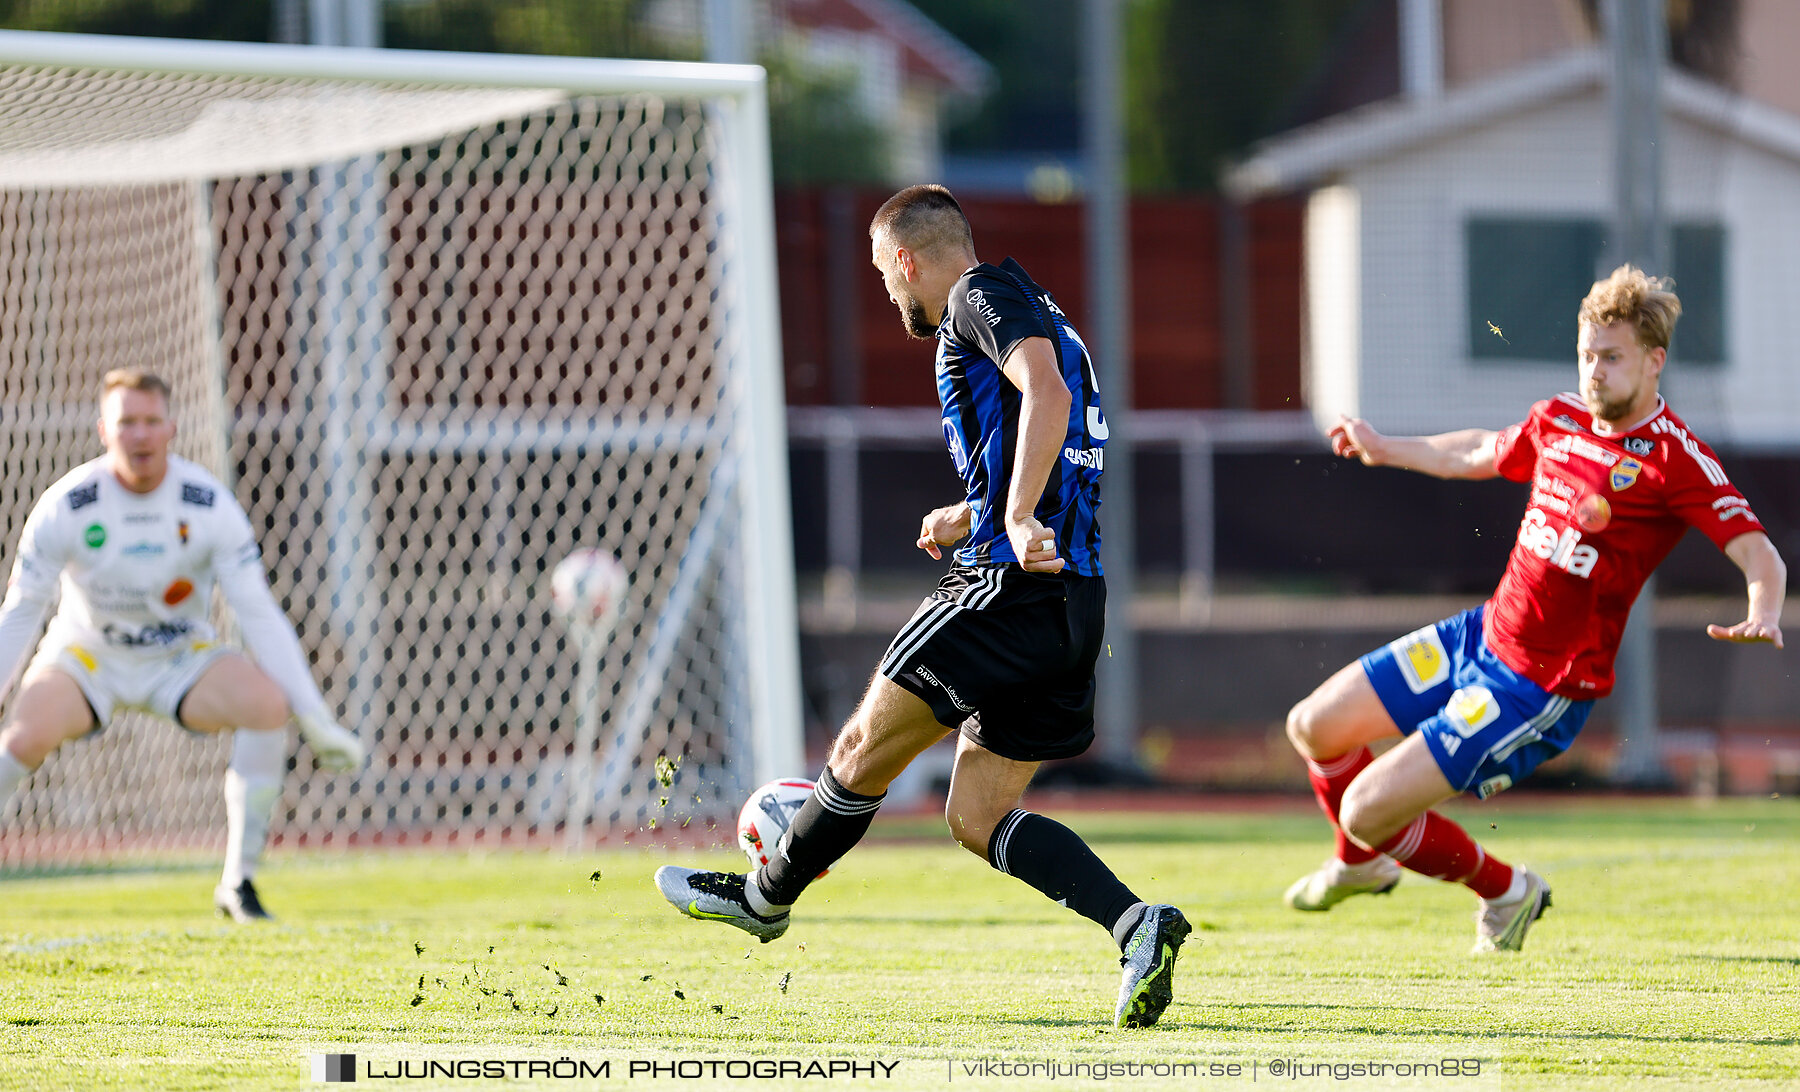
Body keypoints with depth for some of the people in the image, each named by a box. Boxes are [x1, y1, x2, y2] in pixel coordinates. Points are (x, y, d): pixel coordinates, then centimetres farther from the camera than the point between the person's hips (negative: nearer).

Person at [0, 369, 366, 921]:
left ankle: (238, 881, -17)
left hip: (180, 662, 1)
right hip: (87, 656, -1)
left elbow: (259, 614, -14)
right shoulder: (64, 505, -18)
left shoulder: (210, 505, -16)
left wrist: (317, 721, -18)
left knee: (268, 704, -28)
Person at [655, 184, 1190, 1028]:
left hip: (1012, 584, -10)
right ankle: (1135, 925, -9)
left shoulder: (984, 295, -4)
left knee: (863, 749, 6)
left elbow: (1047, 393, -23)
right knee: (978, 816, 7)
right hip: (1073, 604, 10)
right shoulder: (1034, 315, 26)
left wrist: (1018, 521, -30)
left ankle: (766, 894, 22)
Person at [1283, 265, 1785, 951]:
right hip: (1481, 635, 8)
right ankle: (1361, 863, 43)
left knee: (1367, 811, -12)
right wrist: (1384, 449, 38)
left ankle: (1504, 891, 15)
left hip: (1541, 688, -8)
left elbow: (1761, 557, -24)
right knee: (1314, 728, 14)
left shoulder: (1676, 458, -18)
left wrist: (1764, 616, -45)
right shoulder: (1560, 419, 4)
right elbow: (1481, 455, 25)